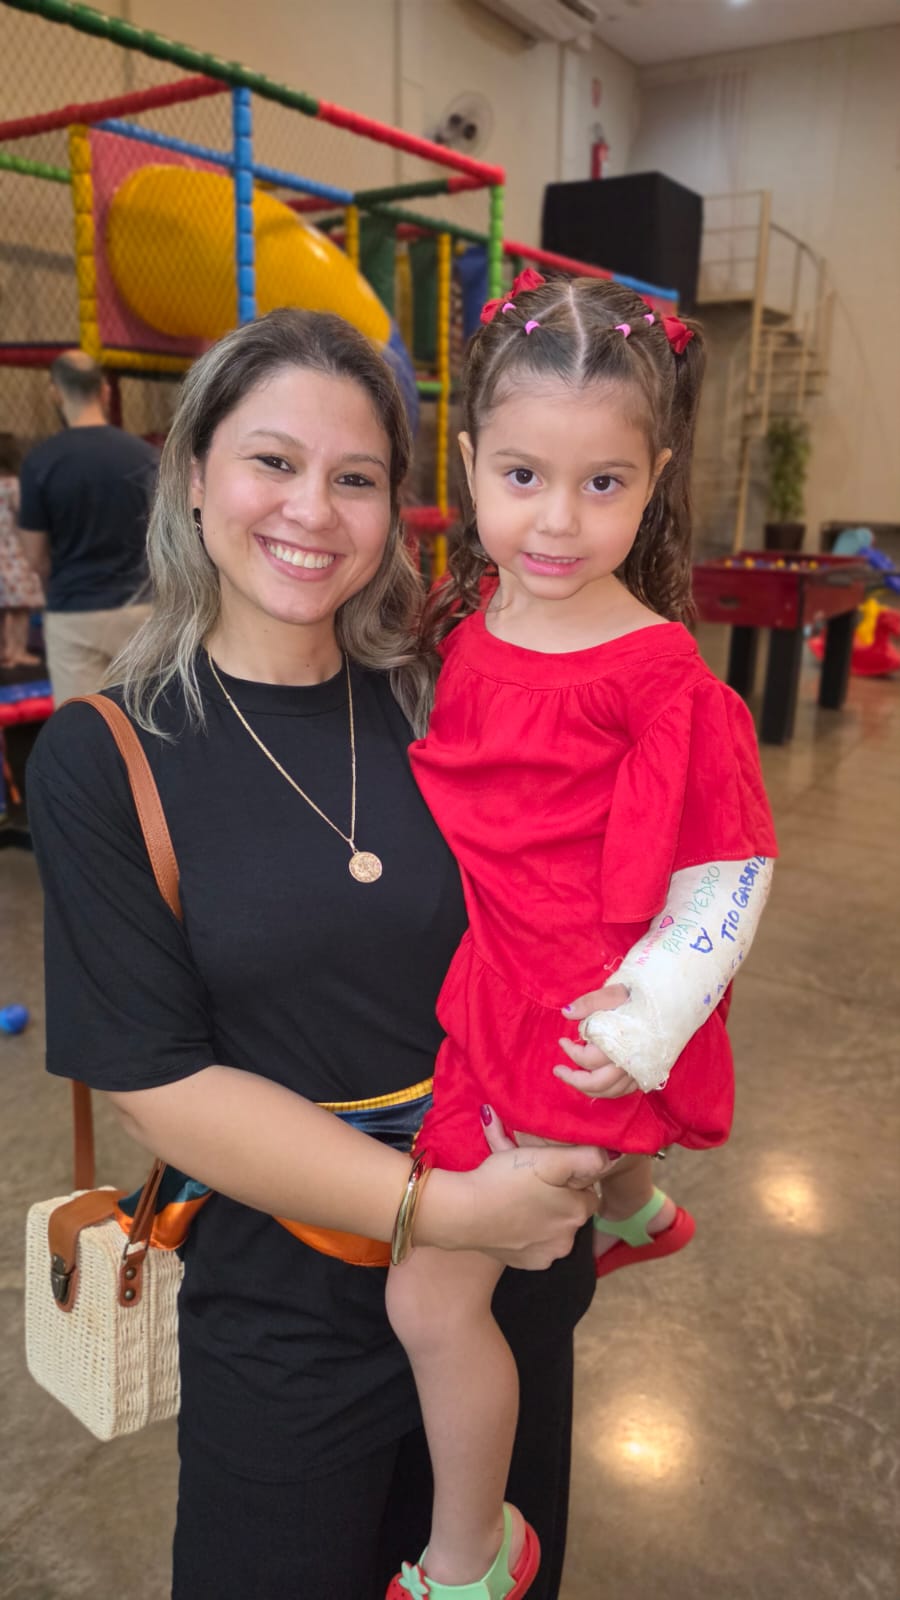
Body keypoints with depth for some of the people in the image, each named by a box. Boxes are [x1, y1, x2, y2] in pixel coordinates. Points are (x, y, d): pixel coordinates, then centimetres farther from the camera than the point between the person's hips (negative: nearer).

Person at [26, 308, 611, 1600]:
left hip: (517, 1261, 3)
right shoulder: (101, 760, -13)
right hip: (286, 1310, -2)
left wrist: (574, 1163, -14)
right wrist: (438, 1206, -22)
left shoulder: (440, 708, -5)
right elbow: (158, 1081, -15)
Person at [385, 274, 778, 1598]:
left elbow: (729, 869, -13)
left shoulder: (661, 679, -20)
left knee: (433, 1298, 0)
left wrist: (644, 1019, -18)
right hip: (470, 981, 7)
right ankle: (631, 1215, 73)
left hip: (566, 1019, -7)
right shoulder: (463, 621, -1)